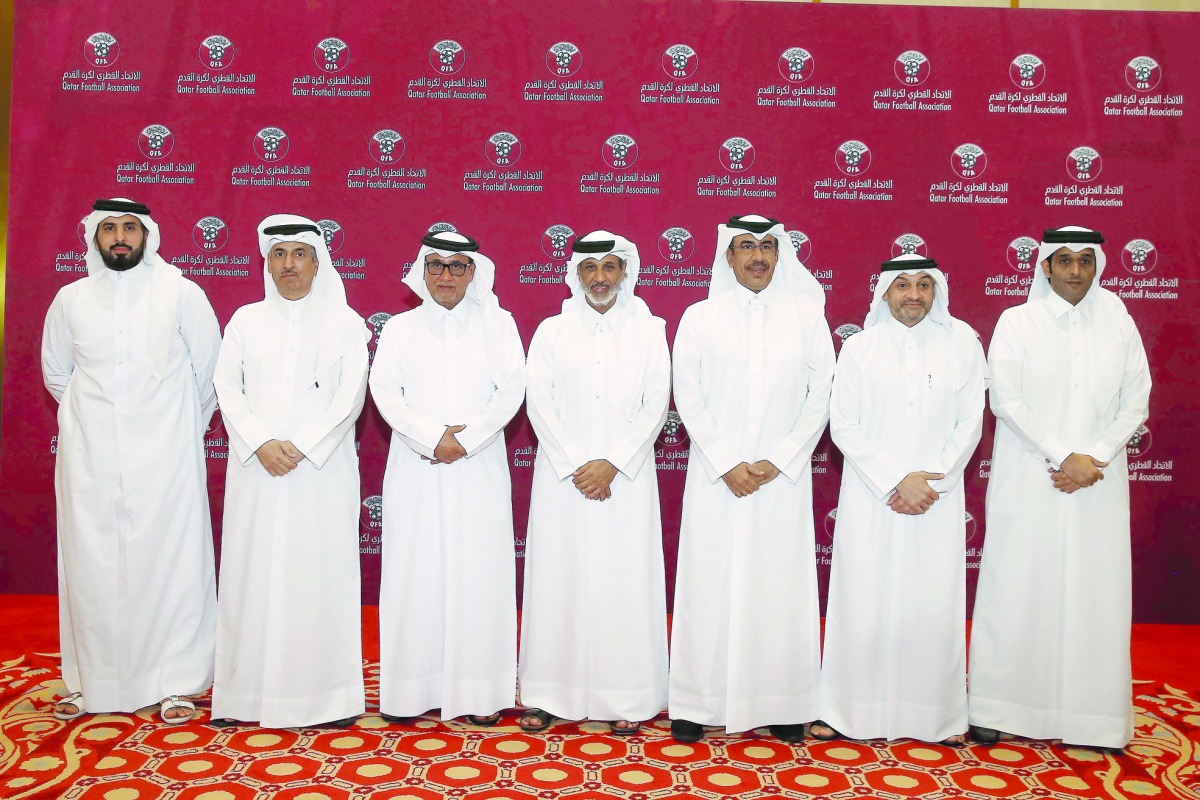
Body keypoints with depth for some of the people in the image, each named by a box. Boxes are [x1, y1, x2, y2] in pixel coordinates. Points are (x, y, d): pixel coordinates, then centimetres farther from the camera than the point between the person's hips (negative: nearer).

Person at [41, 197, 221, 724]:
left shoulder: (181, 293, -1)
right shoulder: (70, 299, 7)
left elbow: (209, 370, 6)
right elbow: (56, 373, 20)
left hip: (165, 458, -2)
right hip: (90, 459, 3)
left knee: (170, 564, -1)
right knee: (91, 567, 6)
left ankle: (173, 684, 8)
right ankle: (90, 684, 20)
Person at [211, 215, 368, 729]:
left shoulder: (344, 322, 6)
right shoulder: (245, 320, 12)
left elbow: (351, 396, -3)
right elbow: (227, 387, 4)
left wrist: (301, 446, -12)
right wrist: (262, 444, -11)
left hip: (322, 468, -2)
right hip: (256, 468, 2)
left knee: (318, 572, -2)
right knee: (252, 572, 2)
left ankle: (323, 693, 5)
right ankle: (245, 692, 11)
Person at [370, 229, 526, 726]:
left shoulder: (497, 323, 8)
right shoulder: (400, 328, 11)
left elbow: (511, 391, -1)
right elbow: (384, 391, 0)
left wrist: (466, 438, -12)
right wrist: (432, 437, -13)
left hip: (479, 468, -1)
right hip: (416, 470, 1)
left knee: (478, 573, -1)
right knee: (414, 574, 1)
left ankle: (479, 692, 6)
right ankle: (412, 689, 10)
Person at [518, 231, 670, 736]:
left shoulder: (648, 330, 6)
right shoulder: (552, 331, 7)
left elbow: (655, 405, 0)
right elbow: (539, 402, -1)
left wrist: (612, 463, -10)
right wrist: (576, 464, -10)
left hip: (626, 477, 0)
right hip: (562, 475, 0)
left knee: (625, 579, 1)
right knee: (557, 576, 2)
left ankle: (625, 698, 11)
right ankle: (548, 694, 13)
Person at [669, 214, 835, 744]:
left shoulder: (807, 316, 5)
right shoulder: (700, 317, 3)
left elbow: (820, 397, 2)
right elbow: (688, 397, -1)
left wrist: (777, 462, -7)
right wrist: (728, 464, -9)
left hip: (783, 477, 1)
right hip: (715, 476, 0)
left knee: (782, 585, 5)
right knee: (710, 584, 3)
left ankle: (783, 704, 17)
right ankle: (697, 703, 14)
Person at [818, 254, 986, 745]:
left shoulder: (962, 341, 4)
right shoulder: (859, 347, 2)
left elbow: (970, 423, 3)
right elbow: (843, 426, -2)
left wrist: (934, 482, -7)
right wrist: (895, 482, -10)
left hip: (938, 498, 1)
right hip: (870, 497, -1)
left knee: (935, 606, 4)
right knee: (862, 603, 2)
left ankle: (939, 714, 19)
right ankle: (849, 711, 14)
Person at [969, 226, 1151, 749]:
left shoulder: (1119, 323, 9)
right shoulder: (1017, 322, 2)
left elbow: (1135, 402, 6)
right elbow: (1006, 399, -6)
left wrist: (1094, 459, -8)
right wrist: (1062, 456, -12)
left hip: (1099, 482, 2)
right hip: (1028, 481, -2)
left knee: (1096, 594, 2)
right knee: (1016, 591, 0)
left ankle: (1091, 714, 13)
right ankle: (998, 708, 9)